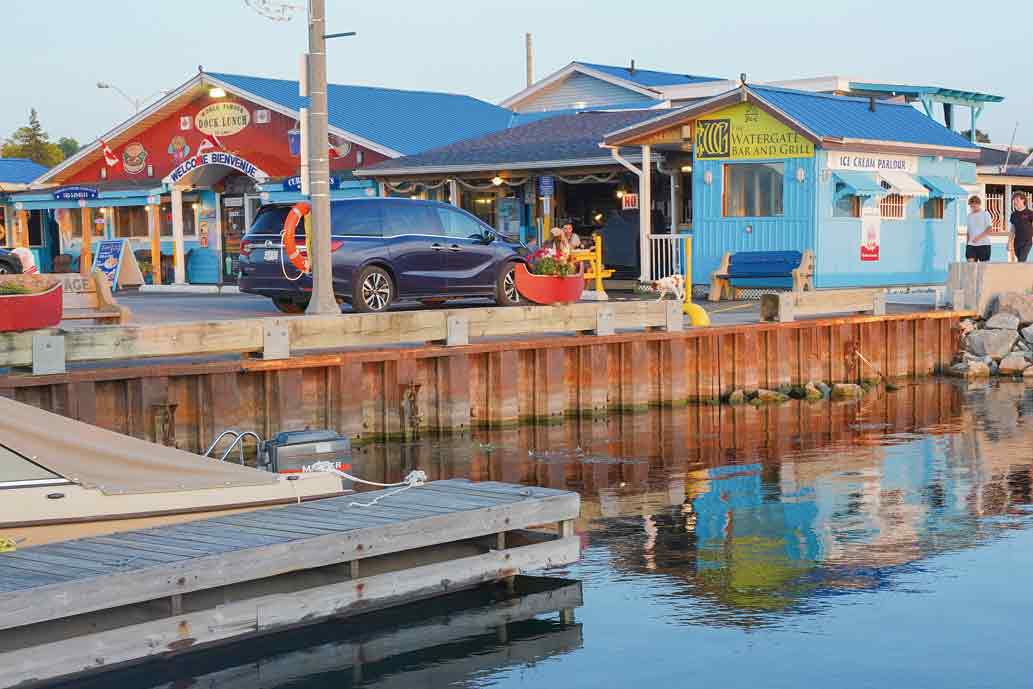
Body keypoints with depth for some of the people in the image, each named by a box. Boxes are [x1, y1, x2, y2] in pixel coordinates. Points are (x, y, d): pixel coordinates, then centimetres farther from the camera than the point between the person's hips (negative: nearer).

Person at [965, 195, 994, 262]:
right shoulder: (970, 215, 13)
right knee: (970, 262, -13)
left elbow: (990, 229, -10)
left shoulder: (985, 214, -2)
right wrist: (967, 243, 12)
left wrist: (979, 237, -21)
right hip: (971, 244, 4)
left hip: (983, 244, -4)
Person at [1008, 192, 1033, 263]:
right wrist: (1009, 243, 11)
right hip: (1017, 242, 5)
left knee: (1022, 261, -15)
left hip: (1027, 241, -5)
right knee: (1019, 261, 7)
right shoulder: (1014, 215, 10)